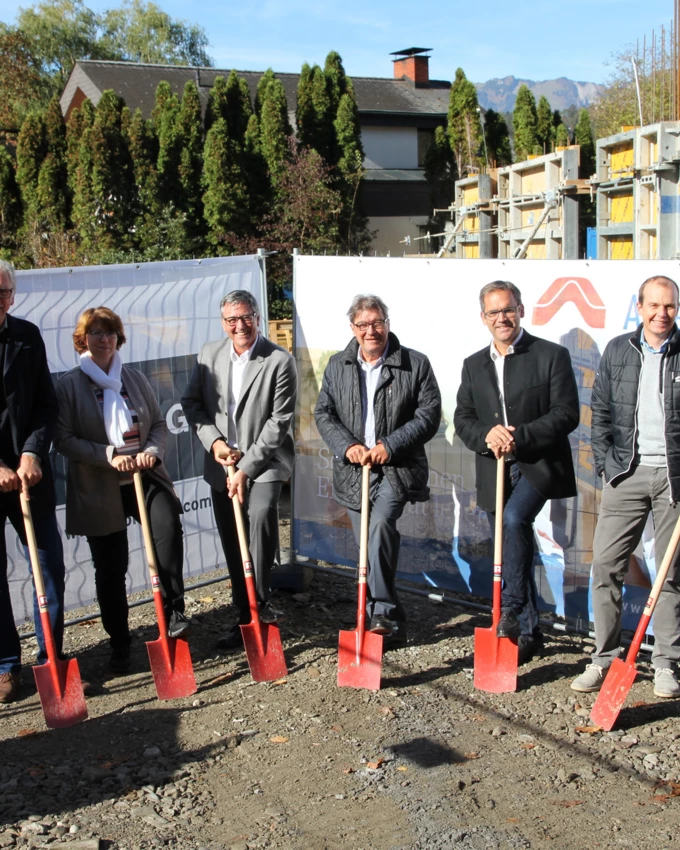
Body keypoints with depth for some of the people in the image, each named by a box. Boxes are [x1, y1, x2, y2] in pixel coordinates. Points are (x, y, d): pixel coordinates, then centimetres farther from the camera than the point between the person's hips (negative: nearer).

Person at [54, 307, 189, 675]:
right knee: (110, 569, 6)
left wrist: (153, 451, -9)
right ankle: (119, 645, 20)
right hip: (99, 489, -2)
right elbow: (63, 438, -8)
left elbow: (159, 423, 12)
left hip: (144, 477, 2)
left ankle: (174, 612, -19)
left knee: (168, 526, -28)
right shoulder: (69, 384, -1)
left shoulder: (134, 378, 11)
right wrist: (109, 455, -18)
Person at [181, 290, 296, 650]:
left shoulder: (280, 361, -10)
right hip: (221, 465, 5)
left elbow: (279, 421, -13)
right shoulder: (210, 353, 4)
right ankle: (244, 616, 24)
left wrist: (246, 467, -16)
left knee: (260, 516, -26)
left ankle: (260, 606, -11)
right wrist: (214, 441, -8)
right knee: (232, 545, 10)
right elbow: (191, 402, 8)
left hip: (263, 463, -4)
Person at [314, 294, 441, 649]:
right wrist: (347, 446, -10)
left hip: (397, 467, -4)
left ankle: (382, 614, -21)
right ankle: (390, 623, 22)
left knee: (380, 523, -28)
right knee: (368, 546, 8)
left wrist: (390, 445, -15)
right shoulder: (337, 366, 9)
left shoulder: (415, 364, -1)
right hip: (353, 470, 4)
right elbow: (323, 413, 7)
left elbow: (429, 414, -5)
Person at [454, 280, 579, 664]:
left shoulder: (552, 356, -3)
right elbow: (462, 419, 10)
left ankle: (512, 609, -19)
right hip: (495, 471, 5)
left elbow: (566, 414, -9)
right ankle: (528, 632, 23)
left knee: (514, 519, -30)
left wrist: (519, 436, -20)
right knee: (512, 549, 10)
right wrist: (486, 435, -12)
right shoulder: (474, 365, 12)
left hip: (538, 465, -5)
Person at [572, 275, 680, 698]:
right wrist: (606, 464, 2)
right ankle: (605, 658, 10)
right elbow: (601, 413, 11)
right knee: (605, 564, -1)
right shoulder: (617, 351, 9)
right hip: (626, 473, 2)